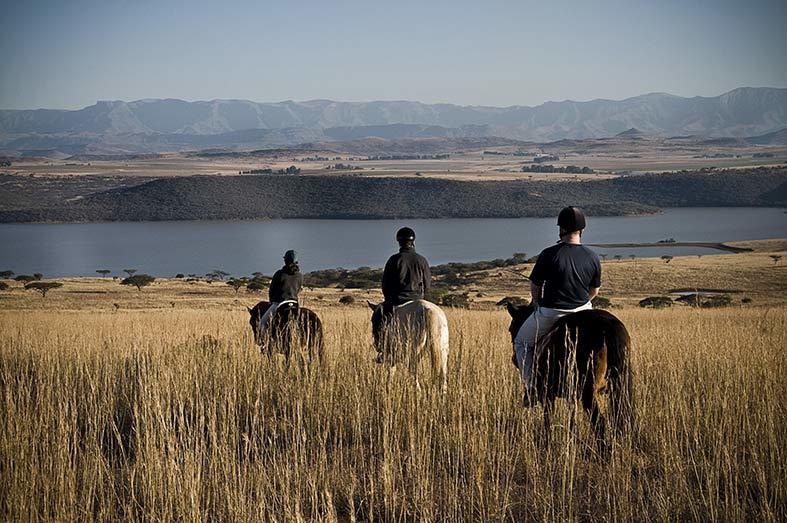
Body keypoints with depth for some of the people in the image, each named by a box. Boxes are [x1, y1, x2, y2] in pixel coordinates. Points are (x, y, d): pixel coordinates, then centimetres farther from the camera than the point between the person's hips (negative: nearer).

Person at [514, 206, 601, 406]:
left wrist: (538, 305, 15)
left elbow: (535, 287, -6)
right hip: (582, 312, 3)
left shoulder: (549, 255, -15)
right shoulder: (593, 257, -5)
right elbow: (594, 291, 7)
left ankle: (531, 387, 13)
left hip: (550, 313, -3)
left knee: (522, 342, 22)